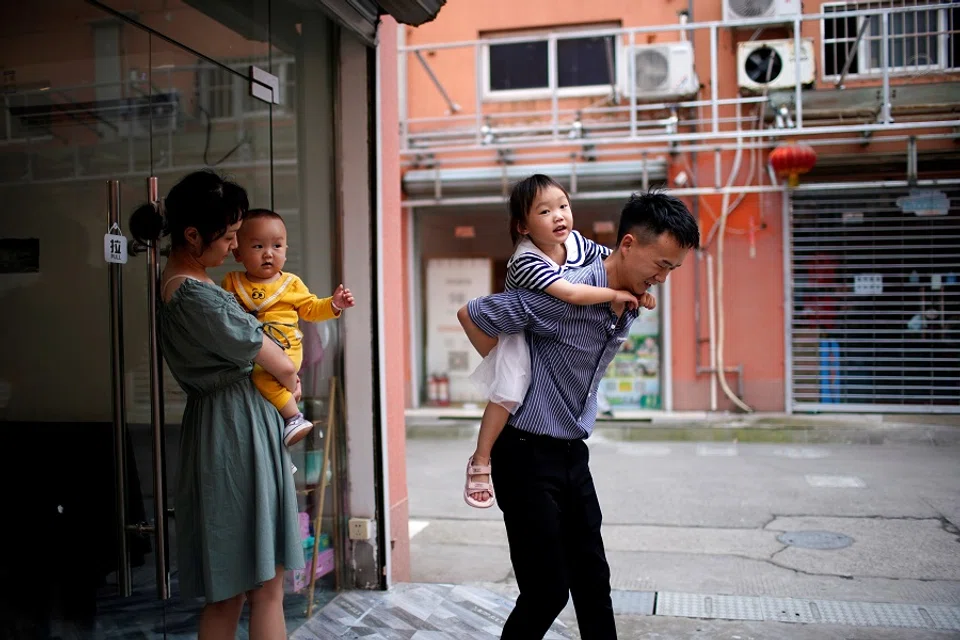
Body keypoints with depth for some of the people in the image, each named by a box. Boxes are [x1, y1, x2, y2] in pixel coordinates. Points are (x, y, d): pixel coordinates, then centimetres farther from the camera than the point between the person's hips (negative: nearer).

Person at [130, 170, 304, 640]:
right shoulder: (196, 297, -21)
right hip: (236, 430, -10)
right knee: (265, 583, 0)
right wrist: (290, 379, 9)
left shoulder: (175, 280, 10)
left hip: (220, 423, 10)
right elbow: (279, 366, -13)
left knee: (228, 588, 15)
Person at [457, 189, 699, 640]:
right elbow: (470, 314, -16)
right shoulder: (563, 294, -24)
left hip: (572, 453, 8)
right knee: (547, 591, -2)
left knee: (592, 581, 14)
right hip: (528, 454, -8)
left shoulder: (633, 305, 2)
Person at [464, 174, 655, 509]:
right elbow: (570, 294, -43)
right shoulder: (526, 261, -34)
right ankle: (480, 460, -7)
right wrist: (617, 294, -34)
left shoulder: (575, 242, -12)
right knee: (510, 387, -24)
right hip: (517, 334, -8)